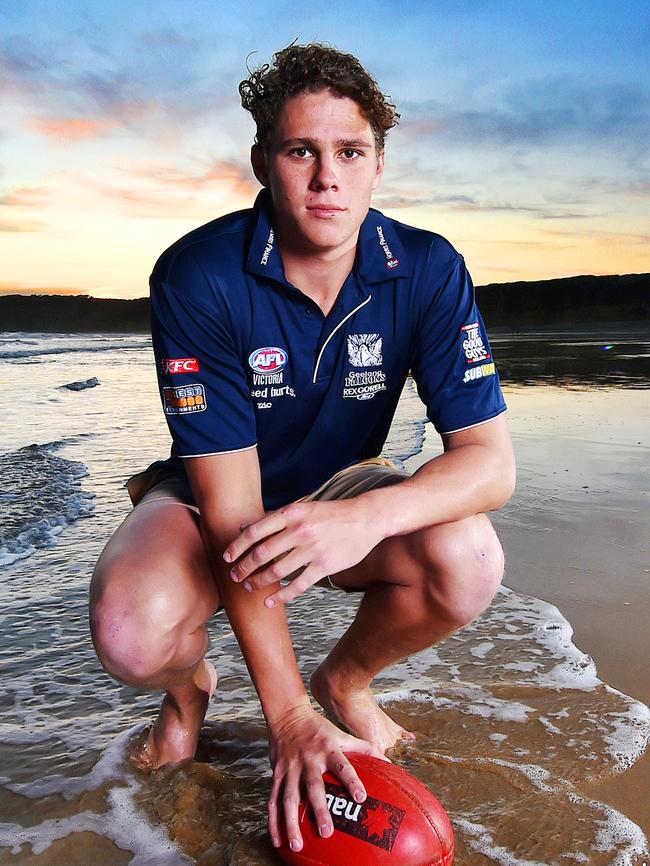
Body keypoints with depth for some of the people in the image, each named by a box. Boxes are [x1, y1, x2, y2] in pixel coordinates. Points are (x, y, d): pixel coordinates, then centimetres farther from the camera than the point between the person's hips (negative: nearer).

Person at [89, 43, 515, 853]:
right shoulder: (196, 277, -23)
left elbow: (491, 459, -21)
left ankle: (346, 677, 7)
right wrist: (288, 716, -27)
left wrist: (368, 515, -44)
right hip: (214, 502, -2)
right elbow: (229, 497, -26)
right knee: (130, 630, -33)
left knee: (467, 562, -28)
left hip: (341, 491, 3)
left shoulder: (428, 271, -15)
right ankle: (189, 684, 9)